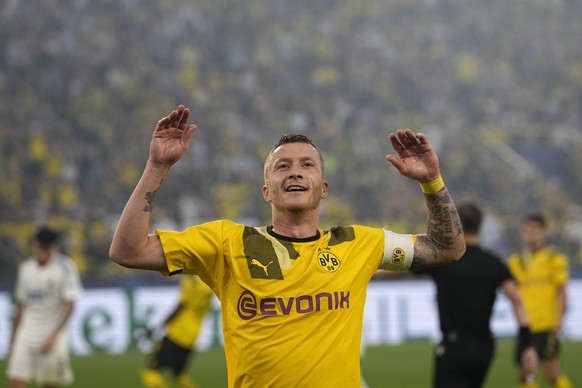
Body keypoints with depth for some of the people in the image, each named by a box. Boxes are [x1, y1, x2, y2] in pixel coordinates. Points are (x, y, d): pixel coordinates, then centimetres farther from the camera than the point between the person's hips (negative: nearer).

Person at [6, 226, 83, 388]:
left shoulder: (65, 267, -6)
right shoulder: (25, 268, 9)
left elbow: (69, 306, -11)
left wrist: (53, 336, -21)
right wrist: (12, 342, 18)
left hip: (54, 334, -4)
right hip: (26, 334, 4)